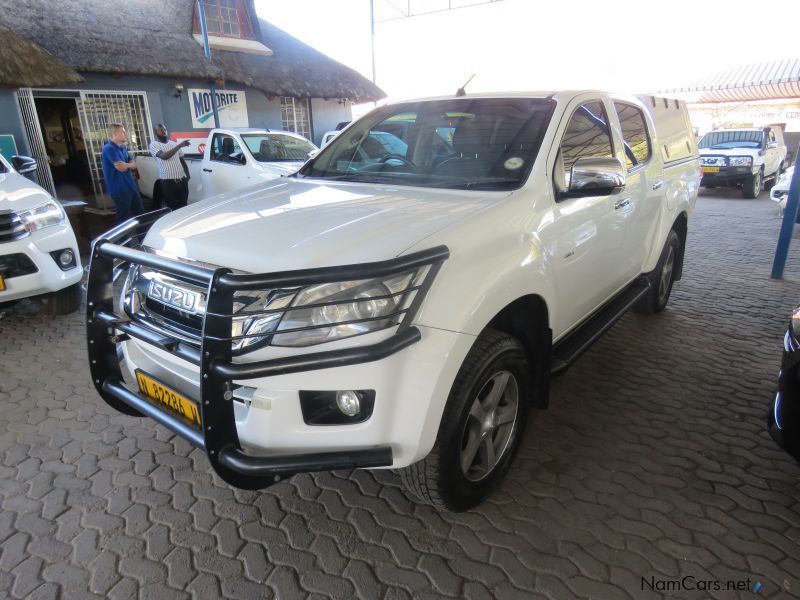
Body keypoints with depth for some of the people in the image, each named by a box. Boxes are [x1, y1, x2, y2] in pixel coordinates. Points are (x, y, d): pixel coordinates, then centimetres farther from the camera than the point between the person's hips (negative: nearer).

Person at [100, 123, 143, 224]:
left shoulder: (123, 148, 15)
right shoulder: (109, 149, -14)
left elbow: (134, 164, 11)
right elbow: (121, 167, -21)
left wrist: (125, 165, -10)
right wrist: (129, 164, 0)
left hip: (131, 186, 9)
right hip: (119, 189, -9)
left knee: (140, 213, 15)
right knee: (124, 218, -3)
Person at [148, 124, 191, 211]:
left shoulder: (173, 144, 15)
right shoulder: (154, 145, -3)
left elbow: (182, 160, 20)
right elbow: (164, 156, -21)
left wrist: (187, 174, 10)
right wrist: (179, 146, -23)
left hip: (182, 180, 5)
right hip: (168, 182, -5)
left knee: (183, 205, 9)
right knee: (172, 207, 1)